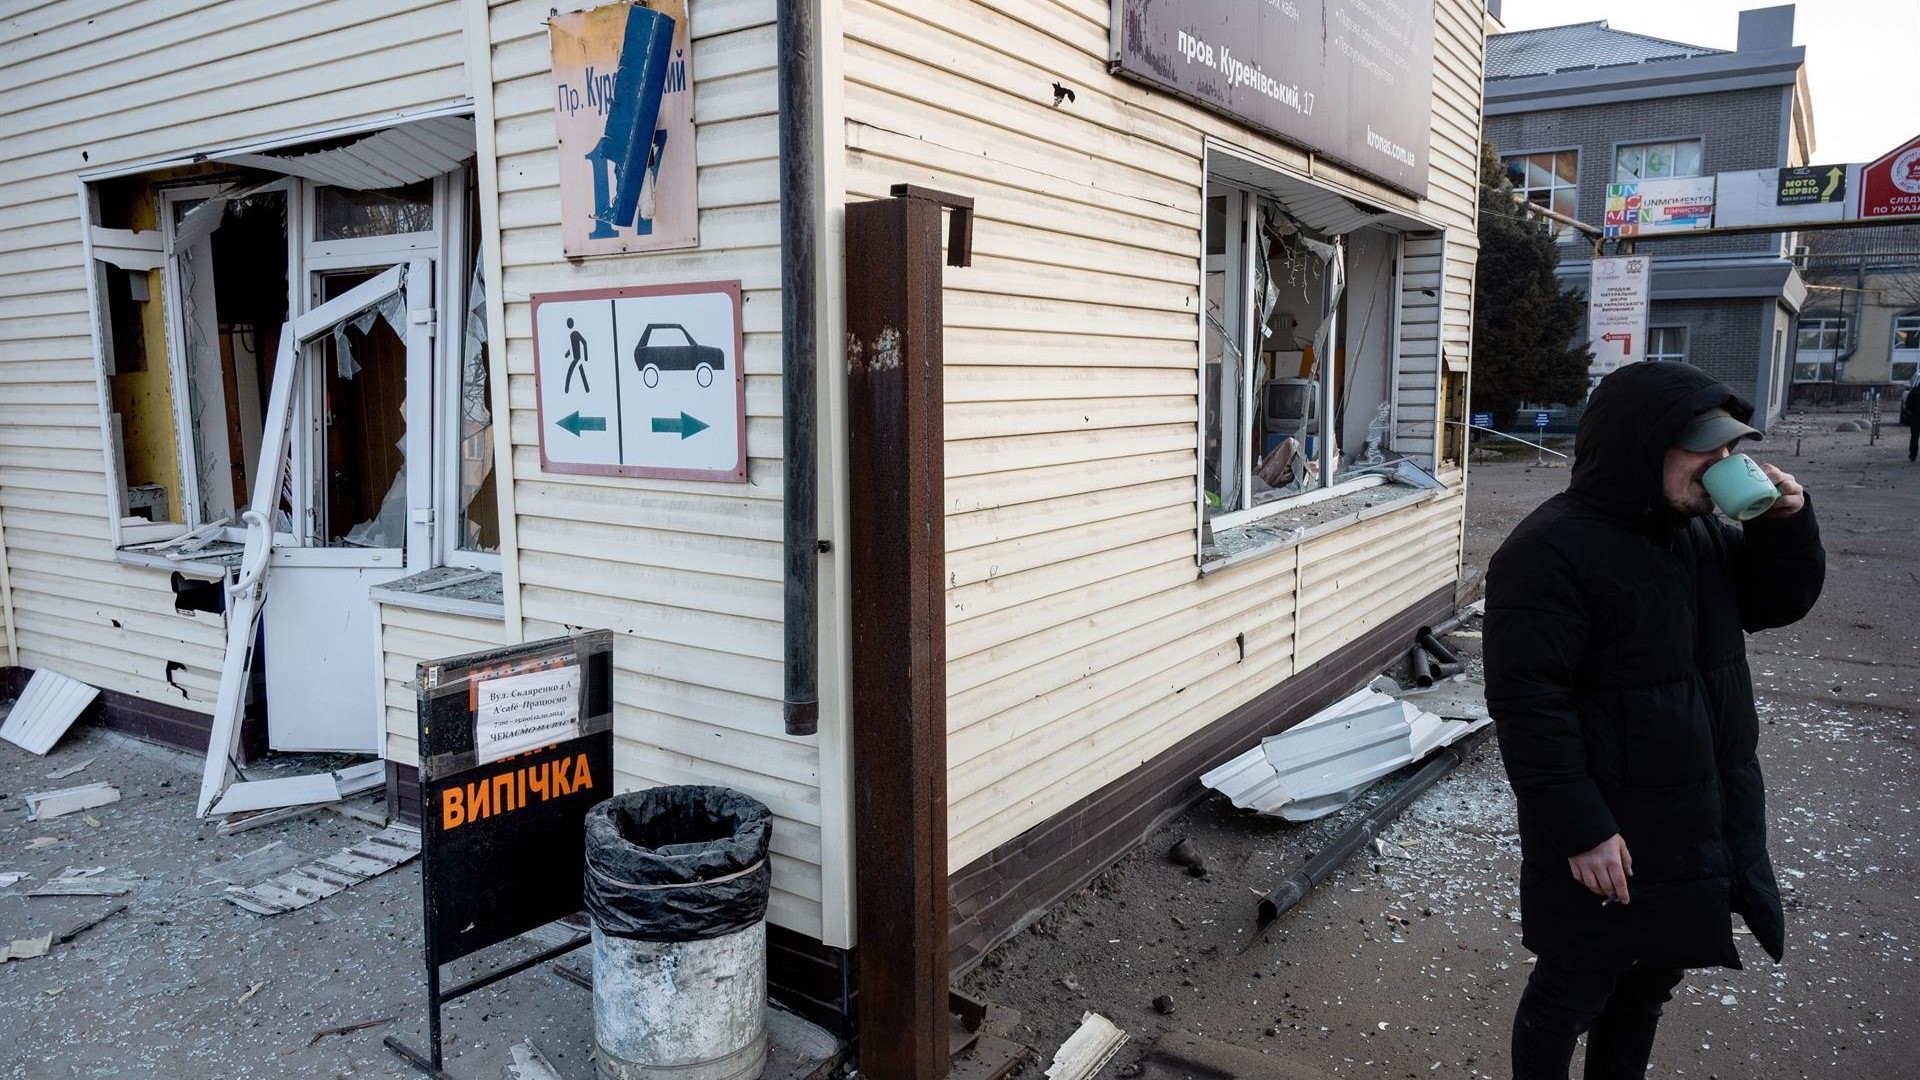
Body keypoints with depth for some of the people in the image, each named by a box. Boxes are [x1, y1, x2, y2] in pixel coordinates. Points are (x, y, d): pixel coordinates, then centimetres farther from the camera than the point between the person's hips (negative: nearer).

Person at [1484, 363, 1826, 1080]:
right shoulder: (1552, 551, -23)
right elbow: (1527, 703, -26)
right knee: (1572, 992, 9)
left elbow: (1777, 603, 15)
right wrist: (1580, 831, -25)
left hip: (1701, 826, 9)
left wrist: (1785, 525, -5)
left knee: (1651, 980, 25)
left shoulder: (1698, 529, 6)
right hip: (1606, 840, -8)